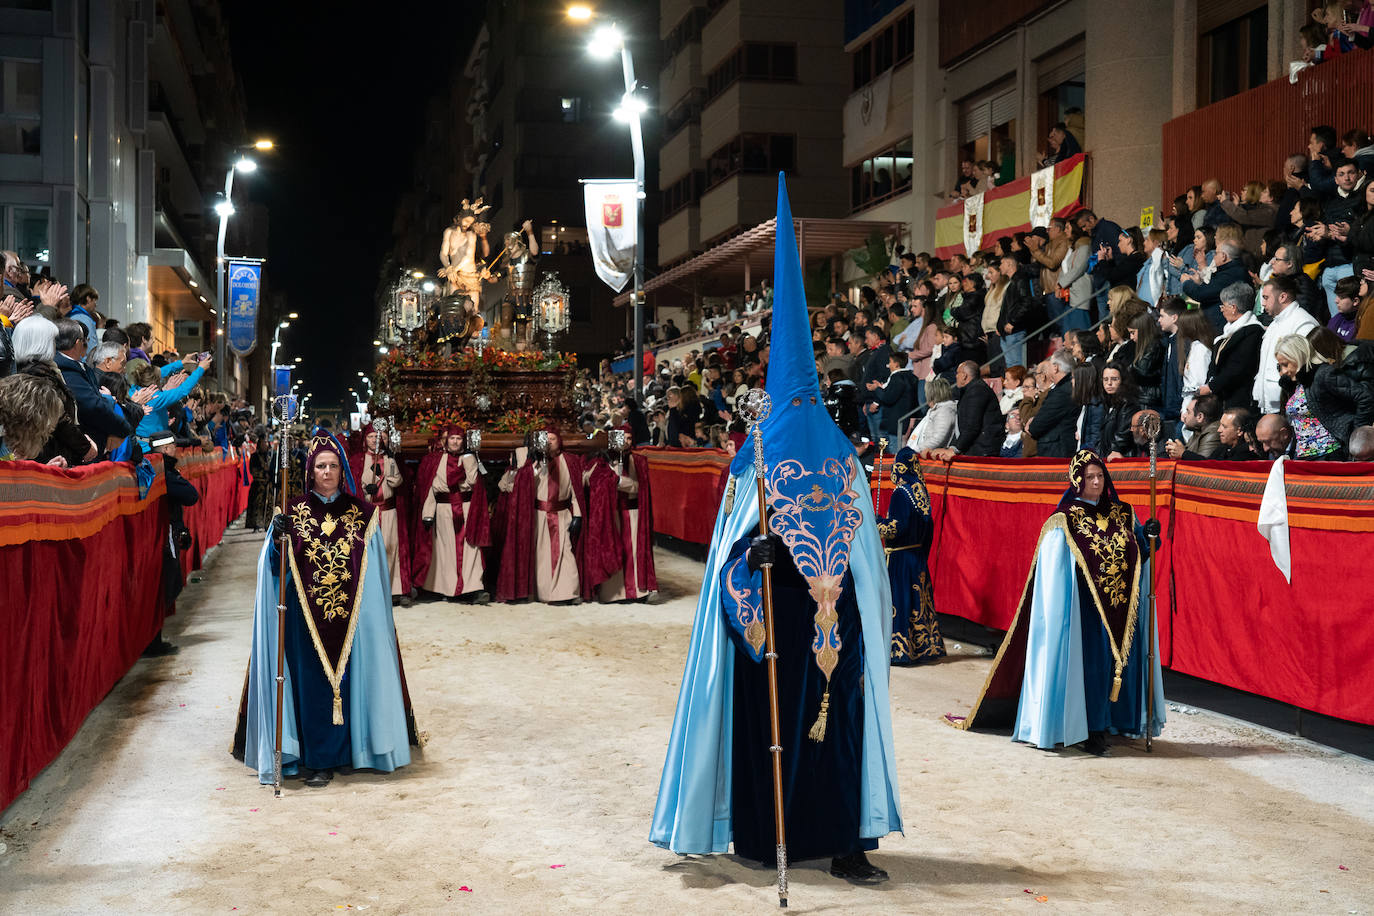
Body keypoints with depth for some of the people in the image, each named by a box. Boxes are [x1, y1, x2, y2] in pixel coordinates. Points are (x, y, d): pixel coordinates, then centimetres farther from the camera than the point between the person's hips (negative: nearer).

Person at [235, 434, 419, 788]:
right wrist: (277, 538, -21)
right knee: (313, 683, 1)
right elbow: (276, 566, -1)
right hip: (307, 615, -1)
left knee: (349, 677, 4)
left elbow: (374, 568, 5)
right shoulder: (293, 513, 3)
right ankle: (317, 760, 9)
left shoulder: (361, 513, 5)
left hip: (350, 615, 1)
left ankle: (349, 748, 16)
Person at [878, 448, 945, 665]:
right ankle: (923, 646, 20)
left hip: (900, 557, -8)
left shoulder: (901, 493, -17)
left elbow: (896, 527, -20)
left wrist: (876, 525, -5)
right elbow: (926, 524, 12)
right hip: (918, 555, 8)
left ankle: (899, 650, 0)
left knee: (899, 601, -3)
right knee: (918, 599, 13)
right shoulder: (921, 490, 6)